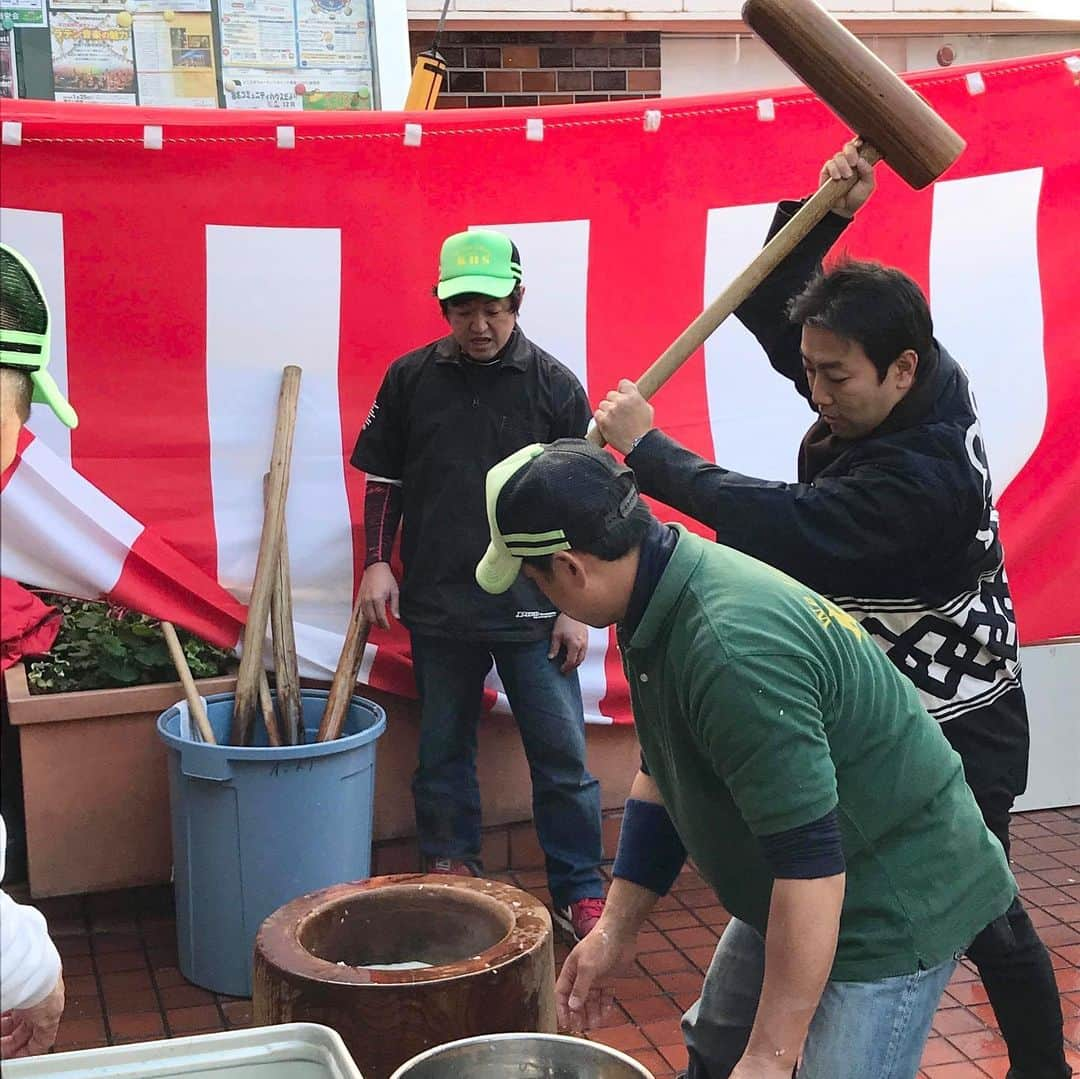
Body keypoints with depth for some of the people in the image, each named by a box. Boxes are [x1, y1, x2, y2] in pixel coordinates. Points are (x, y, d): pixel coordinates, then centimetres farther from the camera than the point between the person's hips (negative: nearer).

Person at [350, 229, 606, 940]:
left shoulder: (554, 386, -2)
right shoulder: (411, 379, 3)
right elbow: (384, 479, 12)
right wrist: (377, 563, 1)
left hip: (532, 610, -2)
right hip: (438, 606, 2)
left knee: (562, 758, 2)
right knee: (443, 753, 14)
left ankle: (580, 889, 15)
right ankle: (451, 871, 30)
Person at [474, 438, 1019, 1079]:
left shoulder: (732, 648, -34)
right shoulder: (665, 605, -4)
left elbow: (811, 861, -32)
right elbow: (664, 776, 8)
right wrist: (615, 929, 7)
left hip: (892, 905, -9)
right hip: (791, 889, 9)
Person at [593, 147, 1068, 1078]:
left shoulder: (926, 477, -32)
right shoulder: (880, 390, -5)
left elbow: (779, 525, -38)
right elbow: (764, 304, 0)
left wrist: (648, 450, -32)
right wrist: (826, 211, -18)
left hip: (954, 730, -8)